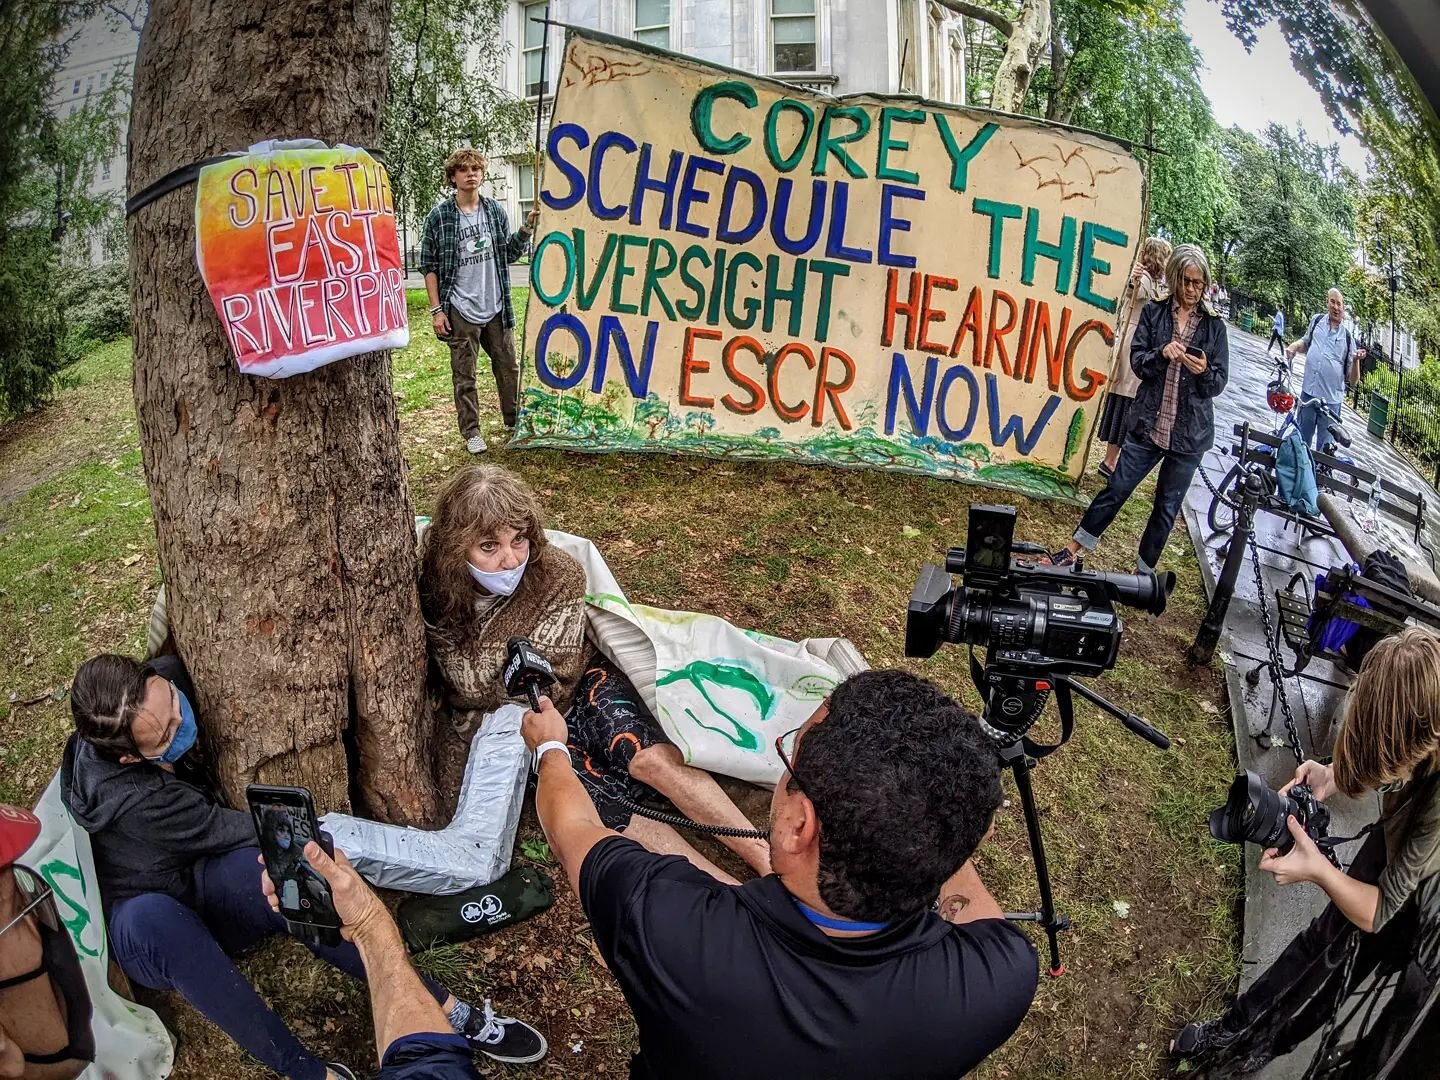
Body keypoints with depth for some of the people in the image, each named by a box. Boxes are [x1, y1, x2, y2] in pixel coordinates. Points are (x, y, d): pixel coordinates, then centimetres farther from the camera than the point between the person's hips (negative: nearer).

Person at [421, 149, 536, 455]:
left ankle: (514, 420, 30)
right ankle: (471, 432, 16)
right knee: (464, 375, 5)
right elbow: (429, 266, -3)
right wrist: (436, 310, -8)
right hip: (461, 311, -4)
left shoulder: (496, 210, 5)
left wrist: (526, 229, -4)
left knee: (508, 366, 13)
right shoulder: (439, 217, -6)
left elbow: (508, 254, 12)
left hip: (497, 309, 4)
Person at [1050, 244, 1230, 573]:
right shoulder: (1154, 312, 2)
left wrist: (1204, 371, -20)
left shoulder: (1214, 326, 2)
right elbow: (1136, 359, -1)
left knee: (1167, 508, 9)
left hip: (1188, 433, 1)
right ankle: (1072, 551, 14)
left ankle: (1144, 572, 22)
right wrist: (1162, 354, -21)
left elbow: (1220, 383, 2)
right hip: (1148, 423, 0)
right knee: (1116, 490, 2)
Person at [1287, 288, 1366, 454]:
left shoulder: (1347, 337, -4)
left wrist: (1356, 360, -20)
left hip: (1331, 399, -2)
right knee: (1302, 439, 15)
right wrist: (1294, 346, 2)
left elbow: (1353, 379, -1)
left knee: (1325, 446, 5)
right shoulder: (1317, 321, 3)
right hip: (1308, 392, 3)